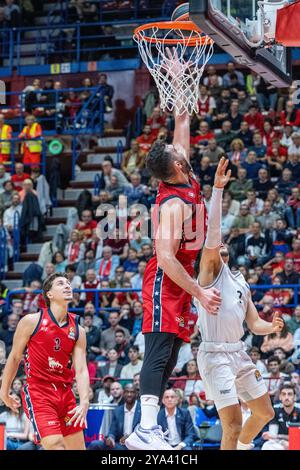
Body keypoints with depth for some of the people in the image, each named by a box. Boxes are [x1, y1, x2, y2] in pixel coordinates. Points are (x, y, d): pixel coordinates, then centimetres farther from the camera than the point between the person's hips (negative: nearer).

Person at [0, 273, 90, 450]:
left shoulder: (78, 330, 6)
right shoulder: (31, 321, -5)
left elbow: (81, 370, -3)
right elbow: (15, 357, 5)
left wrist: (84, 402, -18)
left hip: (65, 393, 5)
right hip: (38, 392, -5)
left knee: (78, 447, 6)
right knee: (55, 446, -20)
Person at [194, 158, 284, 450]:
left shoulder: (241, 282, 19)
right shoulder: (211, 268, -2)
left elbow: (254, 325, 19)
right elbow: (212, 232, -19)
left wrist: (271, 327, -4)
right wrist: (218, 189, -25)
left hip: (239, 353, 8)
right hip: (215, 354, -8)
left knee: (264, 413, 19)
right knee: (233, 426, -13)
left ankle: (242, 448, 42)